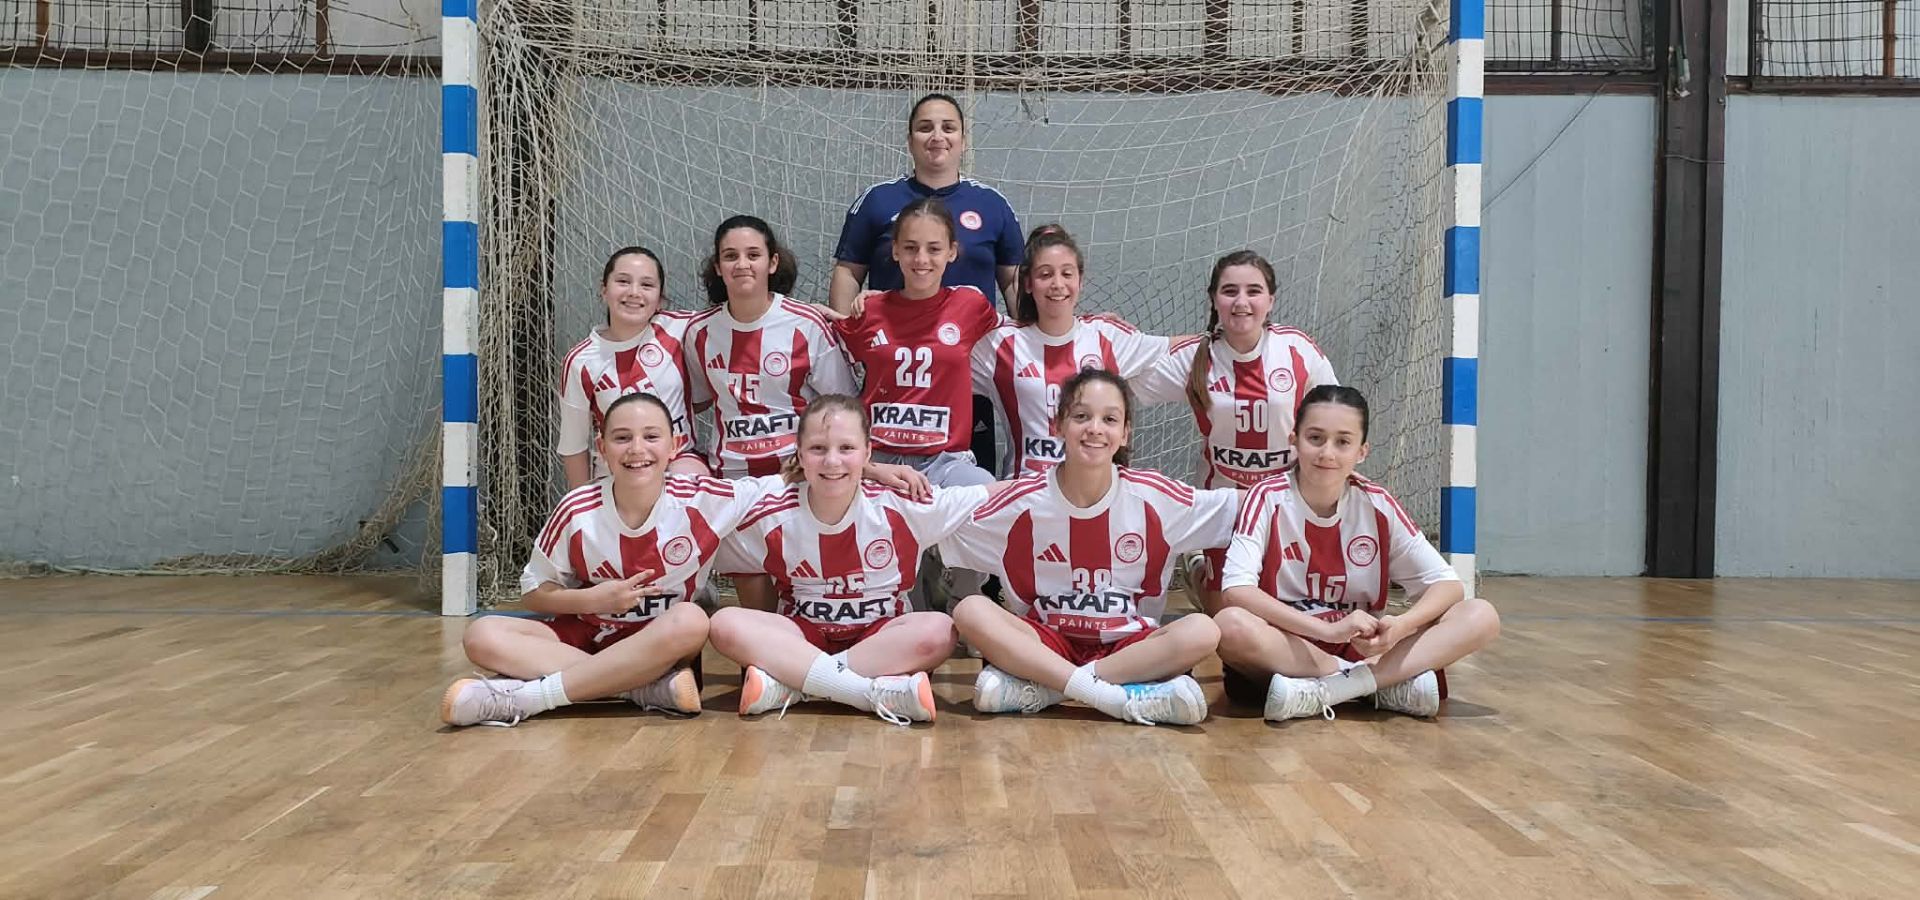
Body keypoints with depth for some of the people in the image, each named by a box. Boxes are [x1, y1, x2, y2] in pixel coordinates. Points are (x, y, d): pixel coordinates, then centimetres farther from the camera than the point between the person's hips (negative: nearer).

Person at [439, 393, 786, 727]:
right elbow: (534, 592, -2)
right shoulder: (576, 510, -11)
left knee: (691, 621, -36)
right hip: (585, 638, 2)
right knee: (483, 635, -22)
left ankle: (524, 697, -30)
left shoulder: (703, 500, -13)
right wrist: (593, 599, -16)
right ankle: (652, 688, -30)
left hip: (663, 646, -1)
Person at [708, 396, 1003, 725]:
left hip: (880, 635, -1)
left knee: (938, 630, -32)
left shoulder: (898, 506, -13)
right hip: (802, 635, 1)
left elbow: (990, 497, -11)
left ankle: (789, 683, -29)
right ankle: (879, 693, -33)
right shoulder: (772, 517, -9)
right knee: (725, 624, -27)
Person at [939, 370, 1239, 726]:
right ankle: (1118, 696, -33)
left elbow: (1244, 508, 0)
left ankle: (1038, 689, -28)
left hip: (1127, 645, 1)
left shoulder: (1152, 495, -6)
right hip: (1047, 642, 0)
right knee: (970, 611, -26)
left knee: (1202, 631, -28)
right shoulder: (1024, 500, -6)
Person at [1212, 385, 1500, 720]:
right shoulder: (1268, 498, -9)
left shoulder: (1377, 505, -1)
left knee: (1481, 616, -14)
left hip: (1363, 649, 4)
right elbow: (1237, 588, -22)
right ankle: (1390, 685, -25)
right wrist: (1329, 630, -31)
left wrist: (1399, 627, -23)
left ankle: (1324, 690, -28)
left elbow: (1448, 584, -1)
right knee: (1231, 626, -36)